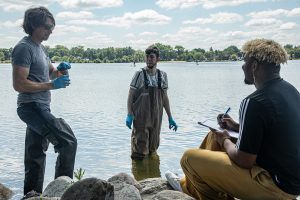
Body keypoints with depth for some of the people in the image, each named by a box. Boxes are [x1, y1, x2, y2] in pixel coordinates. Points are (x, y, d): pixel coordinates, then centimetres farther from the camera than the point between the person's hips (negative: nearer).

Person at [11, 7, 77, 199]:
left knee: (36, 154, 13)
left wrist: (60, 70, 2)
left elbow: (50, 73, 25)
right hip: (32, 107, -10)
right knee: (68, 141, -13)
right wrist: (51, 85, -20)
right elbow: (19, 84, -20)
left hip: (40, 108, 10)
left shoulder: (40, 48, 16)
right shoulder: (24, 48, -14)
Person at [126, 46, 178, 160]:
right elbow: (130, 96, -4)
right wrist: (129, 115, -15)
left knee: (153, 148, 13)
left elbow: (164, 98, 12)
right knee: (140, 150, -2)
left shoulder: (162, 76, 5)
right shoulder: (139, 75, -6)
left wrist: (170, 118, 12)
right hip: (141, 117, -4)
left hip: (156, 118, 4)